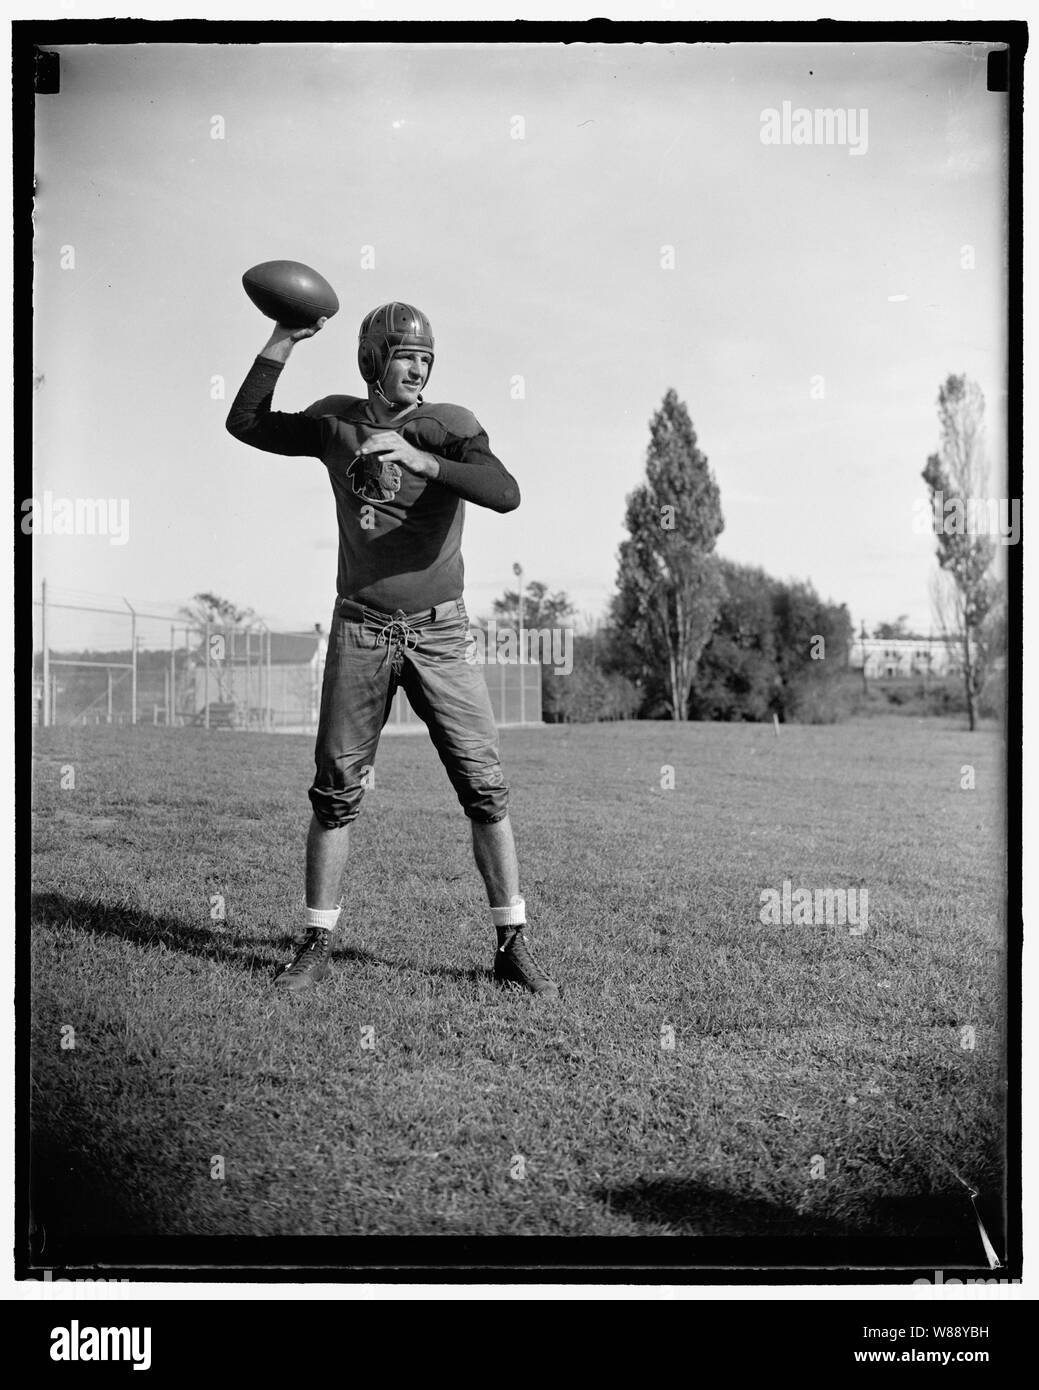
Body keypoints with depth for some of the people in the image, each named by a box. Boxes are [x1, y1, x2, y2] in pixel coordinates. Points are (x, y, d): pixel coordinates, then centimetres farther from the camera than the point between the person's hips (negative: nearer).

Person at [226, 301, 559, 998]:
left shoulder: (451, 424, -4)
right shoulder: (336, 421, 7)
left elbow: (507, 493, -20)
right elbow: (246, 423, 9)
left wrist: (416, 458, -30)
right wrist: (283, 341, 2)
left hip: (440, 632, -1)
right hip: (360, 631, 2)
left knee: (486, 788, -3)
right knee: (336, 791, 3)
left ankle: (514, 948, 7)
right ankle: (317, 946, 15)